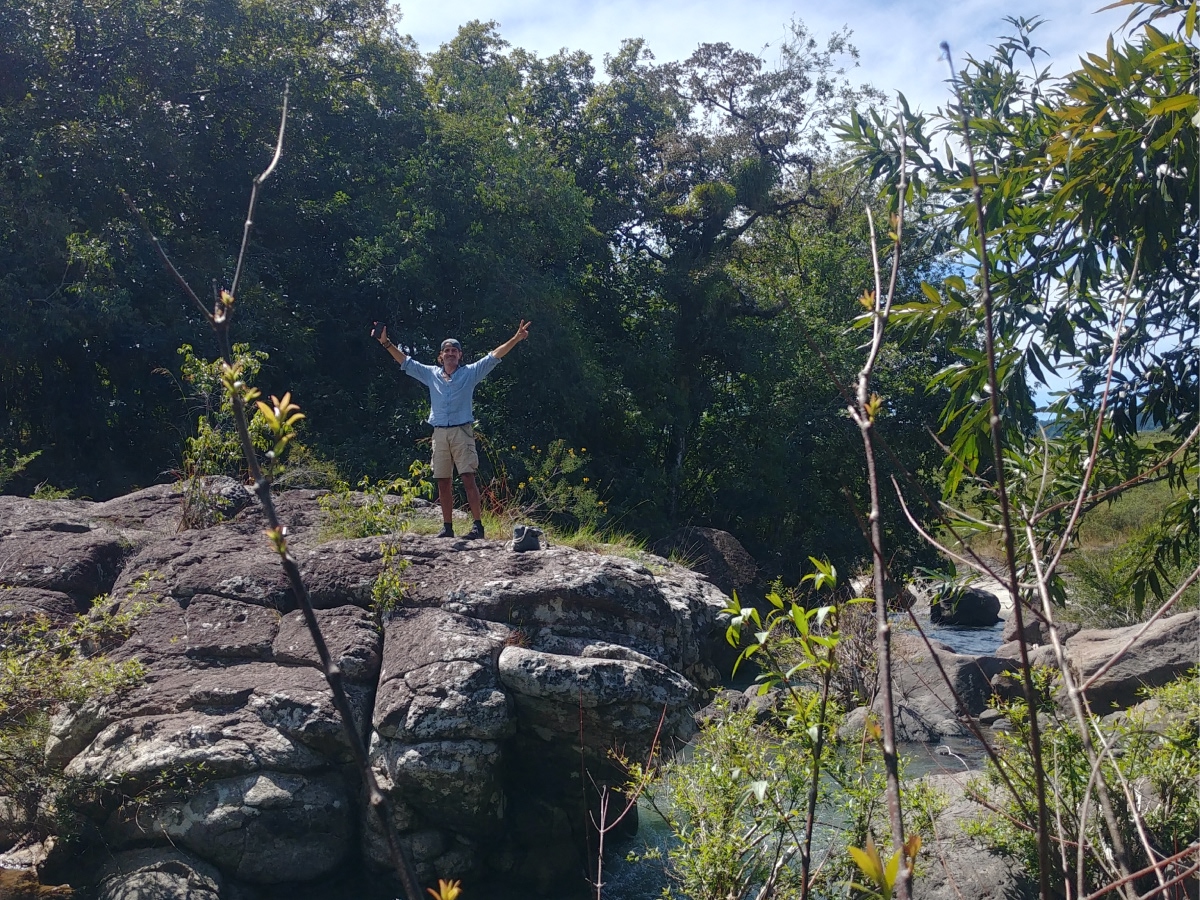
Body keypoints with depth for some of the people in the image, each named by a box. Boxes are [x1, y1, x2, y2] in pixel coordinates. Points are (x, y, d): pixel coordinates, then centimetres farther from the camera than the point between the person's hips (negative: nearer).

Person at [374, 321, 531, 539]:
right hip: (439, 433, 4)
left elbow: (494, 356, -1)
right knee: (443, 482, 5)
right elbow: (405, 361, 17)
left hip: (462, 431, -4)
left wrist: (517, 338, -10)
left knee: (468, 478, -11)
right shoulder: (431, 374, 14)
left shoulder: (470, 372, 6)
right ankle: (447, 527, 11)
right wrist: (386, 342, 11)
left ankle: (477, 524, -12)